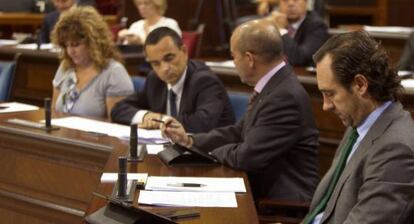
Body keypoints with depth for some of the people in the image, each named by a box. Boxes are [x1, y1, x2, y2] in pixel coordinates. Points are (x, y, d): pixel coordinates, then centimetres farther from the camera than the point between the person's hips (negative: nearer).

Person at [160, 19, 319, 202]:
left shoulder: (285, 97, -24)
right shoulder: (272, 87, 7)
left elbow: (248, 156, -22)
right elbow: (240, 132, 16)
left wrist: (214, 152, -3)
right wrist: (190, 141, 8)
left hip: (283, 201, -8)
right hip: (263, 189, 8)